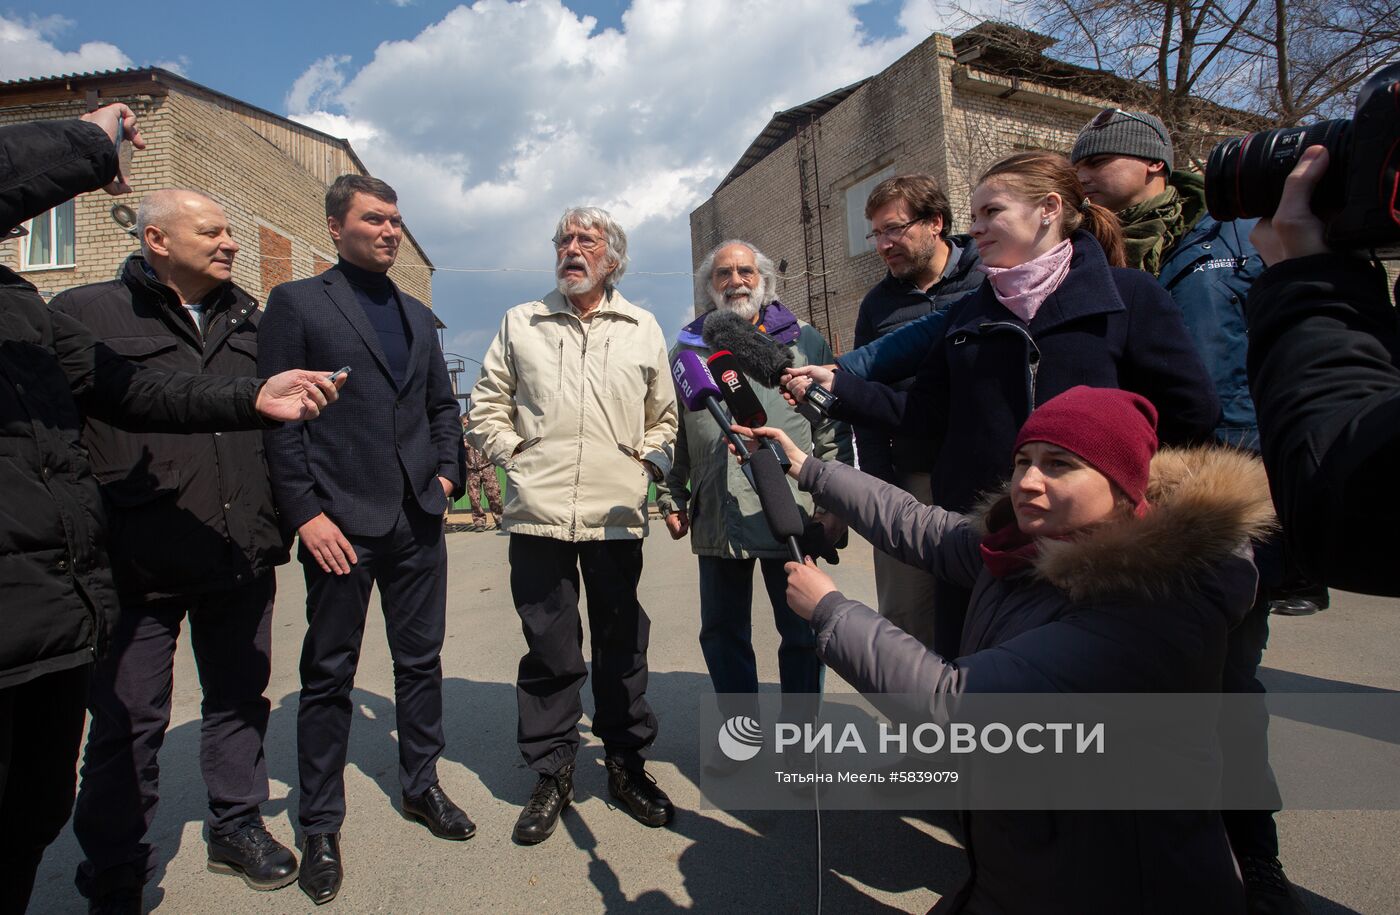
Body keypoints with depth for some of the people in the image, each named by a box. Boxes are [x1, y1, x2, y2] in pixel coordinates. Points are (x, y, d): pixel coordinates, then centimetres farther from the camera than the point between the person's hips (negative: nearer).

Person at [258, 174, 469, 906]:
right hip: (340, 521, -5)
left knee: (421, 660, 13)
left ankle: (421, 786, 31)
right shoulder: (298, 302, 0)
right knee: (329, 673, 6)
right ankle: (320, 825, 23)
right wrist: (304, 513, -12)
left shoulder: (417, 315, 16)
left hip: (417, 519, 5)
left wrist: (446, 473, 7)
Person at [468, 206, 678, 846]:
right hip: (539, 511, 0)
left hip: (616, 514, 1)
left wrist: (648, 465, 5)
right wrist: (513, 457, 3)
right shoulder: (521, 323, 12)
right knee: (548, 648, 6)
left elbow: (664, 415, 20)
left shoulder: (643, 329, 14)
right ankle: (552, 773, 22)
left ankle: (626, 763, 27)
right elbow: (487, 405, 15)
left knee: (623, 646, 9)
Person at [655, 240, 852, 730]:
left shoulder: (802, 339, 6)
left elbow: (833, 424, 4)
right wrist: (671, 496, 8)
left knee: (802, 632, 9)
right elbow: (672, 432, 14)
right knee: (722, 634, 13)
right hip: (716, 518, 2)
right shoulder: (688, 348, 11)